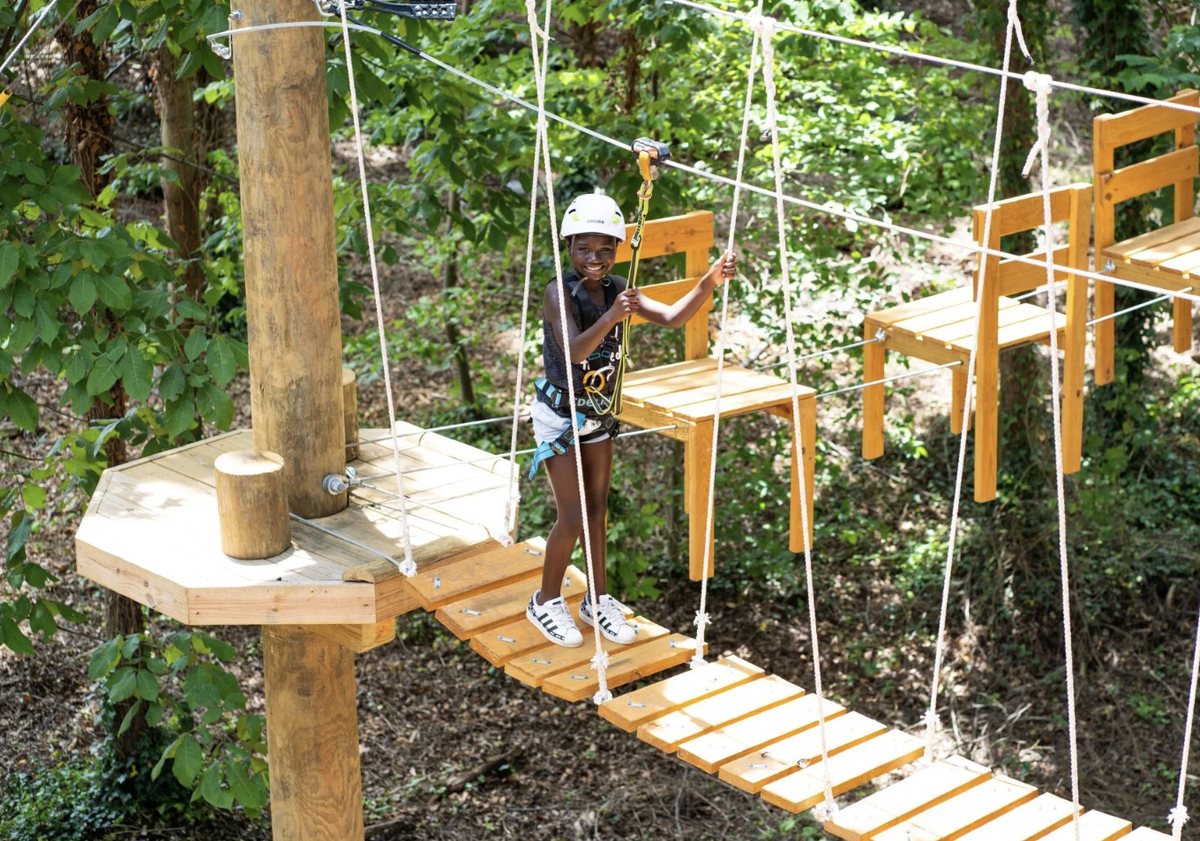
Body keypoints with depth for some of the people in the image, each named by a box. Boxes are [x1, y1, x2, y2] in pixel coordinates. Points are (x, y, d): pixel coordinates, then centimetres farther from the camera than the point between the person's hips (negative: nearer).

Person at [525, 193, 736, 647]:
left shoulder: (617, 290, -6)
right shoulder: (560, 292, -24)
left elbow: (671, 317, -17)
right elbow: (575, 350, -38)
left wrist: (709, 283, -32)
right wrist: (611, 317, -54)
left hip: (599, 413, 6)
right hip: (560, 415, -6)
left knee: (597, 510, 15)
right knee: (573, 519, -3)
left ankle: (599, 600, 29)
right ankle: (546, 602, 17)